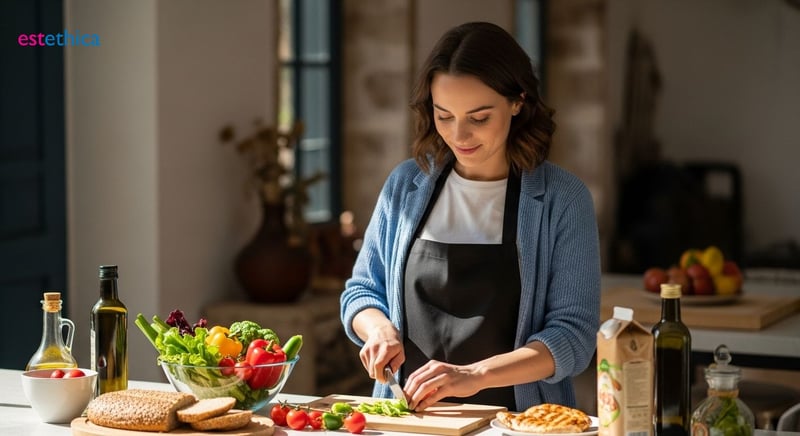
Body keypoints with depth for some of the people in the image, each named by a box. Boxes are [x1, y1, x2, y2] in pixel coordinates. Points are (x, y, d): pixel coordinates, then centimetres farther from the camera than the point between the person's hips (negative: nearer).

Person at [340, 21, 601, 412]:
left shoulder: (563, 199, -4)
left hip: (514, 423, -1)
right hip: (410, 417, 1)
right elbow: (361, 291, 15)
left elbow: (573, 335, -8)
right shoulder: (406, 184, 6)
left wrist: (476, 375, -22)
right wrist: (379, 329, -7)